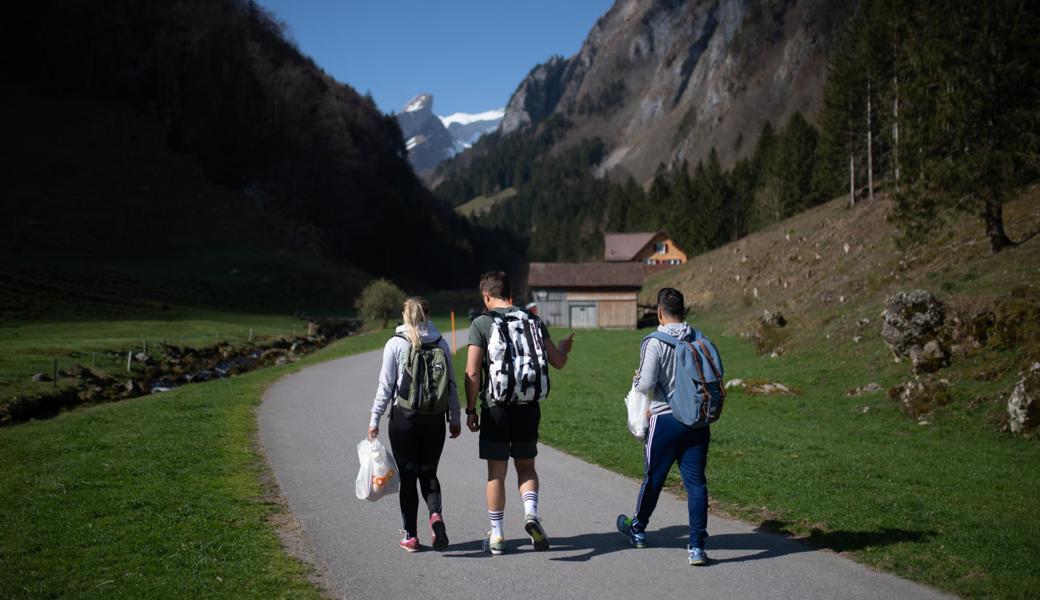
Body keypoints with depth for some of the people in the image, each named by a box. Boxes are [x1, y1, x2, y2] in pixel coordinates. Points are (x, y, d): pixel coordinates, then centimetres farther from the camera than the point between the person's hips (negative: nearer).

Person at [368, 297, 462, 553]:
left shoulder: (395, 344, -3)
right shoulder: (441, 344, 4)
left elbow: (386, 385, -5)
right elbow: (451, 385, 6)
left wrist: (375, 419, 1)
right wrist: (455, 419, 13)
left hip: (404, 418, -2)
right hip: (435, 419, 2)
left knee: (408, 476, 7)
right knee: (428, 473, 15)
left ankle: (410, 536, 9)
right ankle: (436, 514, -11)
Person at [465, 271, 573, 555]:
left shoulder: (482, 324, -7)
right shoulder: (533, 321, 5)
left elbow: (472, 373, -12)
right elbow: (558, 361, 8)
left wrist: (470, 409, -2)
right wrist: (564, 348, 31)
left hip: (496, 409, -3)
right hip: (529, 408, 3)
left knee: (496, 472, 7)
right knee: (526, 466, 18)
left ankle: (496, 535, 14)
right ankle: (531, 513, -6)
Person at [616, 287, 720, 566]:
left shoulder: (654, 342, -13)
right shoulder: (700, 339, 2)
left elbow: (645, 384, -16)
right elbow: (718, 373, 9)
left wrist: (636, 380, 6)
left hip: (665, 419, -3)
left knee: (653, 478, 14)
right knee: (696, 481, 4)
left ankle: (638, 529, 35)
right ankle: (697, 545, 0)